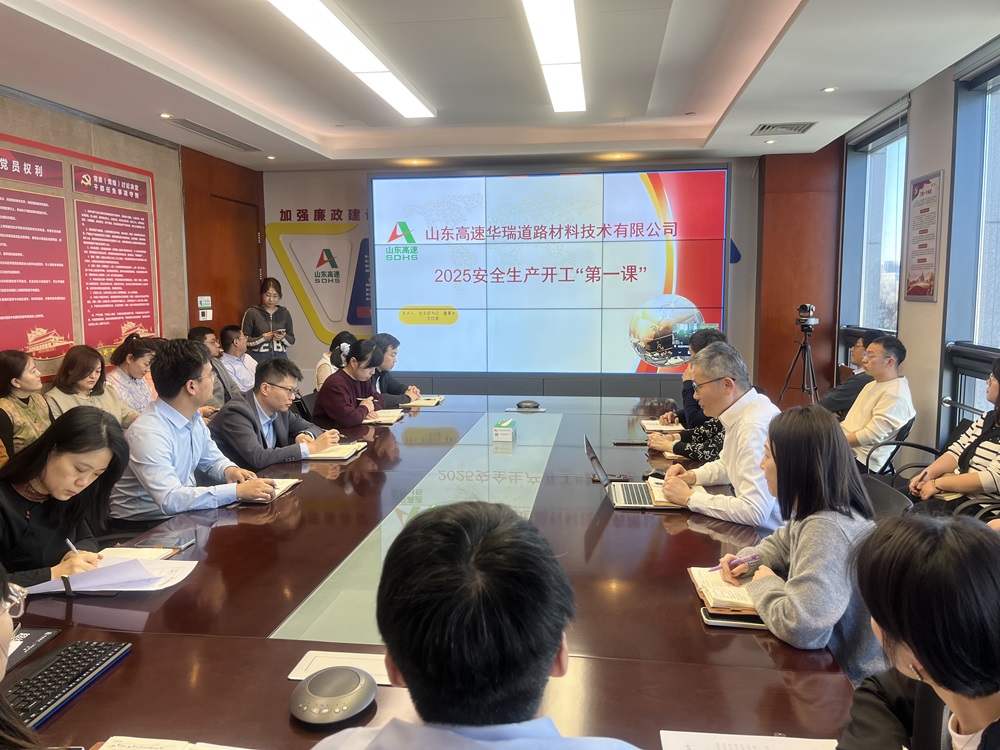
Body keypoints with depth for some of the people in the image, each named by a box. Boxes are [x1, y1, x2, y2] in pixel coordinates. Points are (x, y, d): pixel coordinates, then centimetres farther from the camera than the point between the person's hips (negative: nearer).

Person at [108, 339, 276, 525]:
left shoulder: (193, 417, 0)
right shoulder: (148, 433, -27)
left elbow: (212, 459, 14)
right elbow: (170, 500, -35)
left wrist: (229, 470, -9)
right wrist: (237, 491, -36)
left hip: (182, 513, 8)